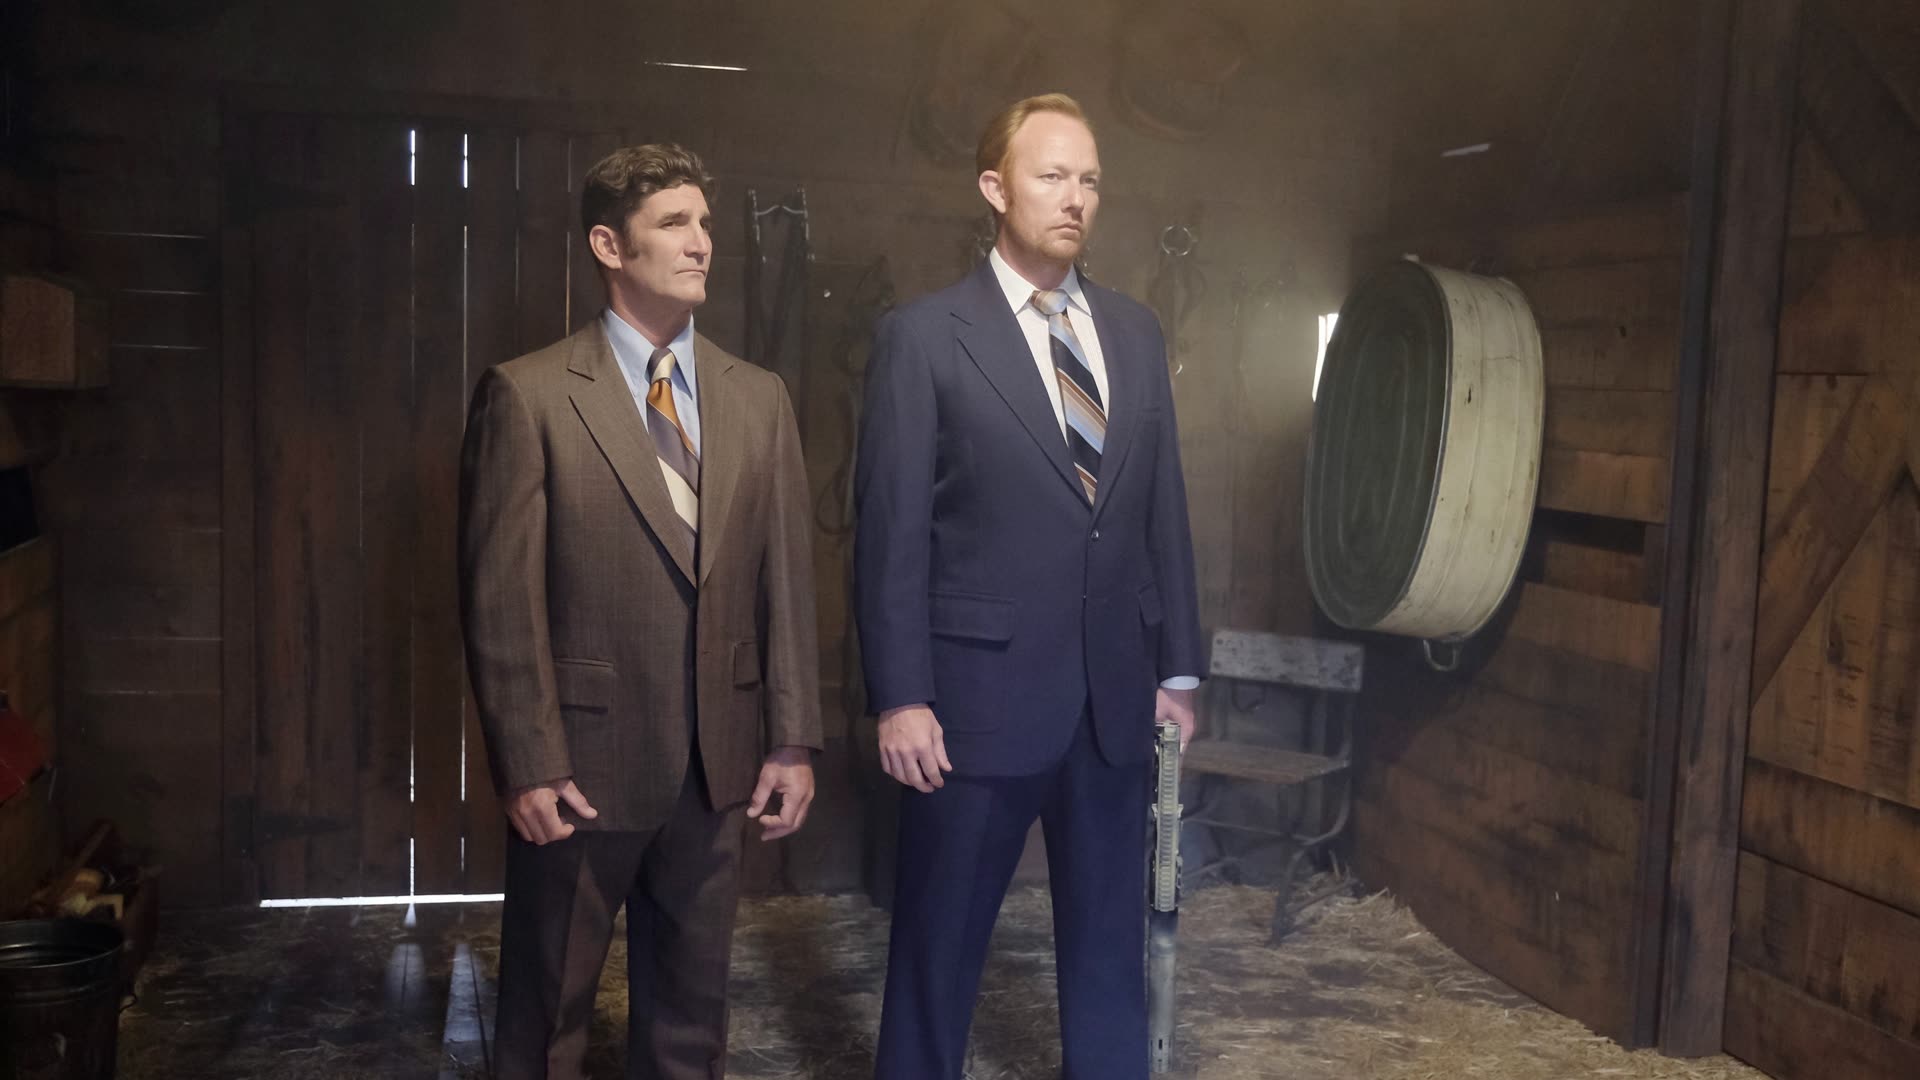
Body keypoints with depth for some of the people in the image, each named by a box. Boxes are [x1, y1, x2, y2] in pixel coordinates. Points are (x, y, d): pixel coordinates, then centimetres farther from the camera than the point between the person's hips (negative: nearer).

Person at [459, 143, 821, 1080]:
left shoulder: (759, 398, 6)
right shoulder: (528, 395, -7)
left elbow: (785, 579, 5)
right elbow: (500, 597, -9)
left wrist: (793, 741, 2)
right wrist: (529, 765, -12)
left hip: (720, 759, 4)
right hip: (585, 758, -4)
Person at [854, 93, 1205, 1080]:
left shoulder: (1135, 332, 9)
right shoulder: (922, 336, -5)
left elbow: (1164, 510, 11)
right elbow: (891, 532, -8)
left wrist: (1177, 668, 10)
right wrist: (900, 698, -12)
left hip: (1115, 699, 5)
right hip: (981, 695, -4)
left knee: (1109, 939, 16)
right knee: (938, 942, 10)